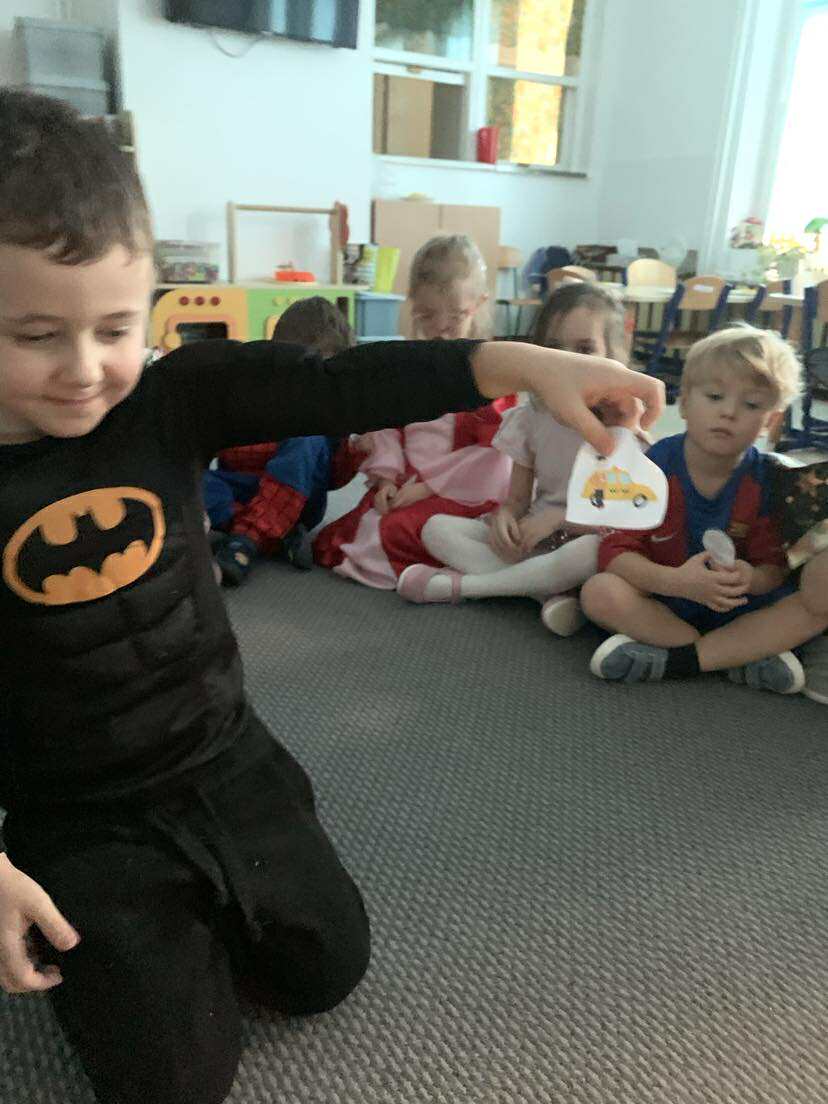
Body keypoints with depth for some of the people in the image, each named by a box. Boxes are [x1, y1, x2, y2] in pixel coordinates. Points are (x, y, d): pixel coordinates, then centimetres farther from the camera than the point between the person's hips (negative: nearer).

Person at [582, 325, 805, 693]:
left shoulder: (766, 478, -8)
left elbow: (774, 564, -4)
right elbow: (616, 551, -17)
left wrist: (752, 578, -29)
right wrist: (676, 581, -34)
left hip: (736, 606, 2)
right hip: (660, 598, -1)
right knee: (599, 591, -29)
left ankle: (667, 653, -26)